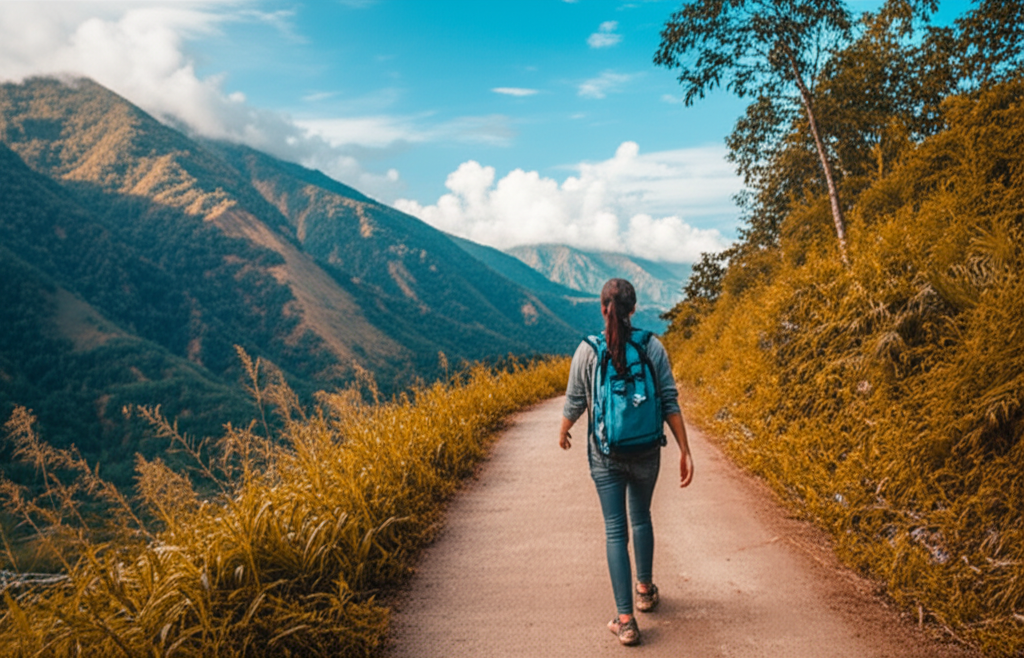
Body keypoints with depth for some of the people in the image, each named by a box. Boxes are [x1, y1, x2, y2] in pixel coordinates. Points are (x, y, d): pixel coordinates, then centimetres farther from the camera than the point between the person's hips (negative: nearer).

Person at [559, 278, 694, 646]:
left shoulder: (587, 350, -10)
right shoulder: (653, 347, -7)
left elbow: (575, 402, -2)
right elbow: (669, 402, -7)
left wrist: (563, 433, 18)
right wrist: (684, 451, -1)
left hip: (605, 454, -2)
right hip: (646, 451, 2)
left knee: (615, 529, 5)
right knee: (641, 518, 24)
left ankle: (625, 620, 3)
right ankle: (645, 589, 42)